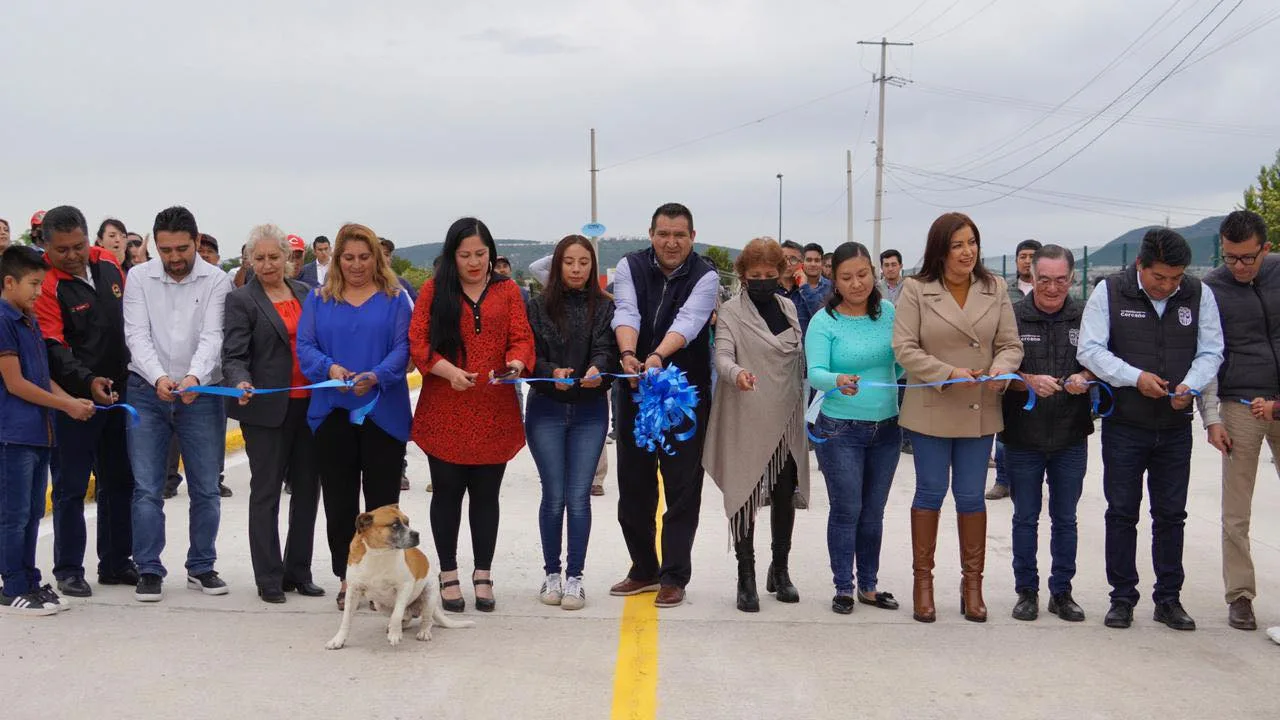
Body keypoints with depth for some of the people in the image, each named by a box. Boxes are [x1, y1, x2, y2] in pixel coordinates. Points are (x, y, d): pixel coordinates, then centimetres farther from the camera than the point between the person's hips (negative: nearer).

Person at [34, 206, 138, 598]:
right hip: (74, 399, -6)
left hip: (118, 391, 6)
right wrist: (88, 381, -35)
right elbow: (53, 349, -22)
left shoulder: (107, 262, 2)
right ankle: (68, 570, 13)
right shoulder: (46, 284, -16)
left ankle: (115, 563, 25)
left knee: (120, 482, 14)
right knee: (70, 487, 2)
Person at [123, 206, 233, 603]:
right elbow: (137, 335, -9)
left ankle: (201, 567, 20)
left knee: (206, 489, 7)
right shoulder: (139, 277, -1)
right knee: (147, 488, 0)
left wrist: (194, 377, -32)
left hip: (201, 392, 0)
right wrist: (158, 377, -26)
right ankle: (149, 570, 9)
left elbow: (213, 336, -13)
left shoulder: (216, 281, -4)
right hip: (147, 392, 0)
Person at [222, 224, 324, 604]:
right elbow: (234, 356, -9)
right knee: (266, 492, 2)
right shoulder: (241, 300, -3)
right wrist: (241, 383, -28)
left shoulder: (304, 292, 11)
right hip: (267, 408, -5)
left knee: (307, 488, 9)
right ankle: (269, 578, 9)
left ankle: (298, 571, 20)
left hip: (309, 403, 5)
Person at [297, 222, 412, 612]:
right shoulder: (319, 299, 10)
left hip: (383, 413, -2)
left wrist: (376, 376, -21)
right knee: (339, 501, 6)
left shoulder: (394, 298, 5)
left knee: (382, 500, 1)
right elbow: (304, 346, 3)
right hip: (333, 413, 2)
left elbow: (402, 348, -4)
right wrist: (329, 368, -17)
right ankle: (347, 580, 15)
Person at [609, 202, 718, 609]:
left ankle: (674, 577, 8)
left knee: (682, 488, -1)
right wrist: (628, 354, -37)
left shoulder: (705, 277, -6)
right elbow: (626, 313, -16)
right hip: (635, 393, 3)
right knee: (633, 484, 11)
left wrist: (657, 357, -41)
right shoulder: (631, 267, 0)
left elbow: (687, 321, -23)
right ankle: (643, 570, 25)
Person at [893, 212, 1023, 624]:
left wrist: (1000, 370, -19)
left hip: (980, 412, 2)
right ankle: (923, 581, 18)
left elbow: (1010, 344, 3)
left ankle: (972, 583, 19)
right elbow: (904, 347, -9)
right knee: (930, 493, 7)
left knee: (971, 497, 8)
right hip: (930, 409, -2)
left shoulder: (995, 290, 4)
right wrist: (949, 373, -20)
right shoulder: (916, 290, -5)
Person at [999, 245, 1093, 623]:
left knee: (1065, 518, 10)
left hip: (1071, 437, 1)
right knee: (1025, 517, 8)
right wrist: (1030, 382, -23)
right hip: (1022, 436, -1)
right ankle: (1026, 591, 20)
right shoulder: (1013, 317, -3)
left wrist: (1085, 378, -16)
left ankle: (1062, 591, 22)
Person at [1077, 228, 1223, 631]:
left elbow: (1211, 352, 3)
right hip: (1124, 425, -2)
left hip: (1175, 427, 2)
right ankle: (1122, 598, 13)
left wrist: (1190, 385, -17)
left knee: (1171, 514, 8)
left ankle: (1168, 599, 18)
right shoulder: (1110, 292, -6)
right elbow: (1090, 350, -9)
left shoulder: (1199, 295, 1)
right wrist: (1135, 377, -21)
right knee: (1122, 512, 4)